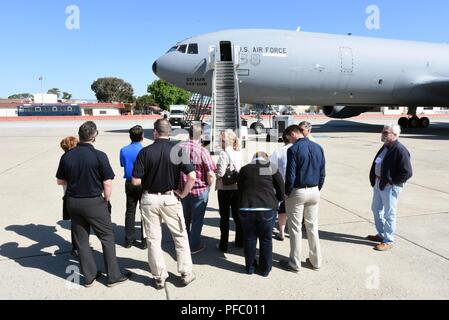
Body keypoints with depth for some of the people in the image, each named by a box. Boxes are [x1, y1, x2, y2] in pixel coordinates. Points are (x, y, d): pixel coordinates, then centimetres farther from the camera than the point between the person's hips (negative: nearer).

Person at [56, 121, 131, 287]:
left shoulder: (67, 156, -3)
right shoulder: (99, 156, -16)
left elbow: (60, 181, 8)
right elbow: (108, 183, -15)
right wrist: (106, 201, -1)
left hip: (73, 202, 5)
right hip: (94, 202, -5)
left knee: (81, 240, 15)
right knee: (107, 238, 9)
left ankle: (89, 276, 26)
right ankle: (113, 276, 16)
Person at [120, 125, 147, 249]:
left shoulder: (123, 150, -3)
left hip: (129, 183, 4)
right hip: (143, 184, -4)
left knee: (130, 211, 13)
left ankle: (129, 239, 19)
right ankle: (145, 240, 11)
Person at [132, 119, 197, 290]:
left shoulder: (145, 151, -10)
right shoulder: (178, 150, -9)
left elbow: (136, 181, -10)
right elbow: (192, 176, -17)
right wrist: (183, 193, -3)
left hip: (149, 199, 0)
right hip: (170, 198, 0)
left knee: (153, 239, 12)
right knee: (180, 237, 15)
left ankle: (159, 277, 22)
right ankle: (186, 274, 22)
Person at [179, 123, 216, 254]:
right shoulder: (202, 151, -17)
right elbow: (211, 175, -18)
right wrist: (208, 185, 2)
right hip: (199, 190, -4)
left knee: (185, 218, 21)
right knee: (197, 219, 11)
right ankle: (194, 246, 21)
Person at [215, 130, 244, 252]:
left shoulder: (224, 154, -15)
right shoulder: (239, 153, 4)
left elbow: (221, 173, -19)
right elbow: (240, 170, 8)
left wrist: (214, 172, -1)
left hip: (225, 188, -6)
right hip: (237, 187, 6)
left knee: (224, 217, 3)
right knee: (237, 215, 15)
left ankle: (223, 244, 11)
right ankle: (240, 241, 26)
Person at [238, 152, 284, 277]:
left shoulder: (245, 169, 10)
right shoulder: (272, 169, 6)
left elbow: (240, 190, 13)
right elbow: (281, 191, 5)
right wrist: (275, 201, 21)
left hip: (246, 209, 1)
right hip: (267, 209, -1)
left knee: (249, 239, 15)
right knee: (266, 240, 14)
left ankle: (250, 267, 28)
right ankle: (265, 269, 24)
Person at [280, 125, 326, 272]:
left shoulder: (294, 149, -13)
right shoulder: (318, 148, 6)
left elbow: (290, 175, -15)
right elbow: (322, 173, 7)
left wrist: (287, 193, -4)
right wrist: (317, 189, 14)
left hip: (298, 192, -6)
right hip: (314, 191, 6)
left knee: (295, 228, 5)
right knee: (313, 226, 15)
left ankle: (294, 263, 14)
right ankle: (316, 261, 23)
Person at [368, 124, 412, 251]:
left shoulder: (400, 150, -20)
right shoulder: (385, 147, 8)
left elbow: (407, 173, -21)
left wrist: (391, 181, -16)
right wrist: (375, 180, 10)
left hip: (390, 187, -9)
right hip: (378, 183, 9)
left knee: (389, 214, 4)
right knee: (376, 209, 20)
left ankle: (388, 241, 18)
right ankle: (381, 234, 37)